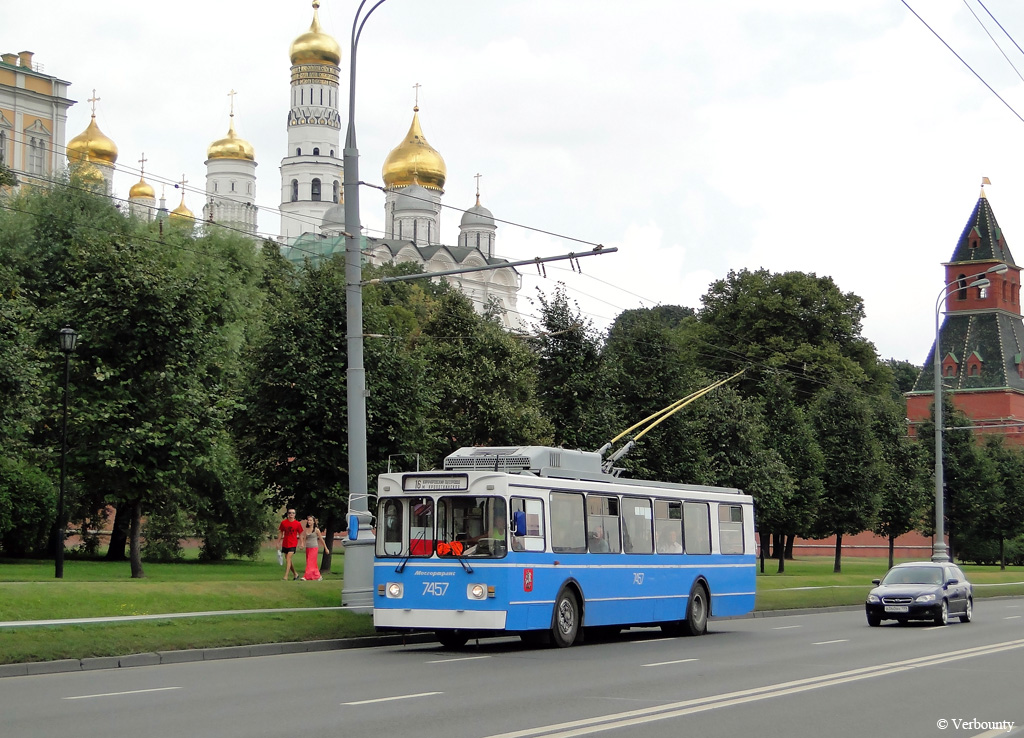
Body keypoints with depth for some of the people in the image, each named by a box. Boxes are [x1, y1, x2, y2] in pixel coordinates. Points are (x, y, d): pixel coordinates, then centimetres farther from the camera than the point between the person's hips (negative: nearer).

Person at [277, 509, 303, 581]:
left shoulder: (298, 524, -2)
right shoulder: (283, 522, 3)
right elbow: (280, 533, 10)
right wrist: (278, 543, 8)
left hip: (293, 544, -4)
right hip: (285, 544, 4)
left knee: (288, 559, -15)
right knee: (288, 560, 11)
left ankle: (286, 577, -17)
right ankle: (295, 574, 29)